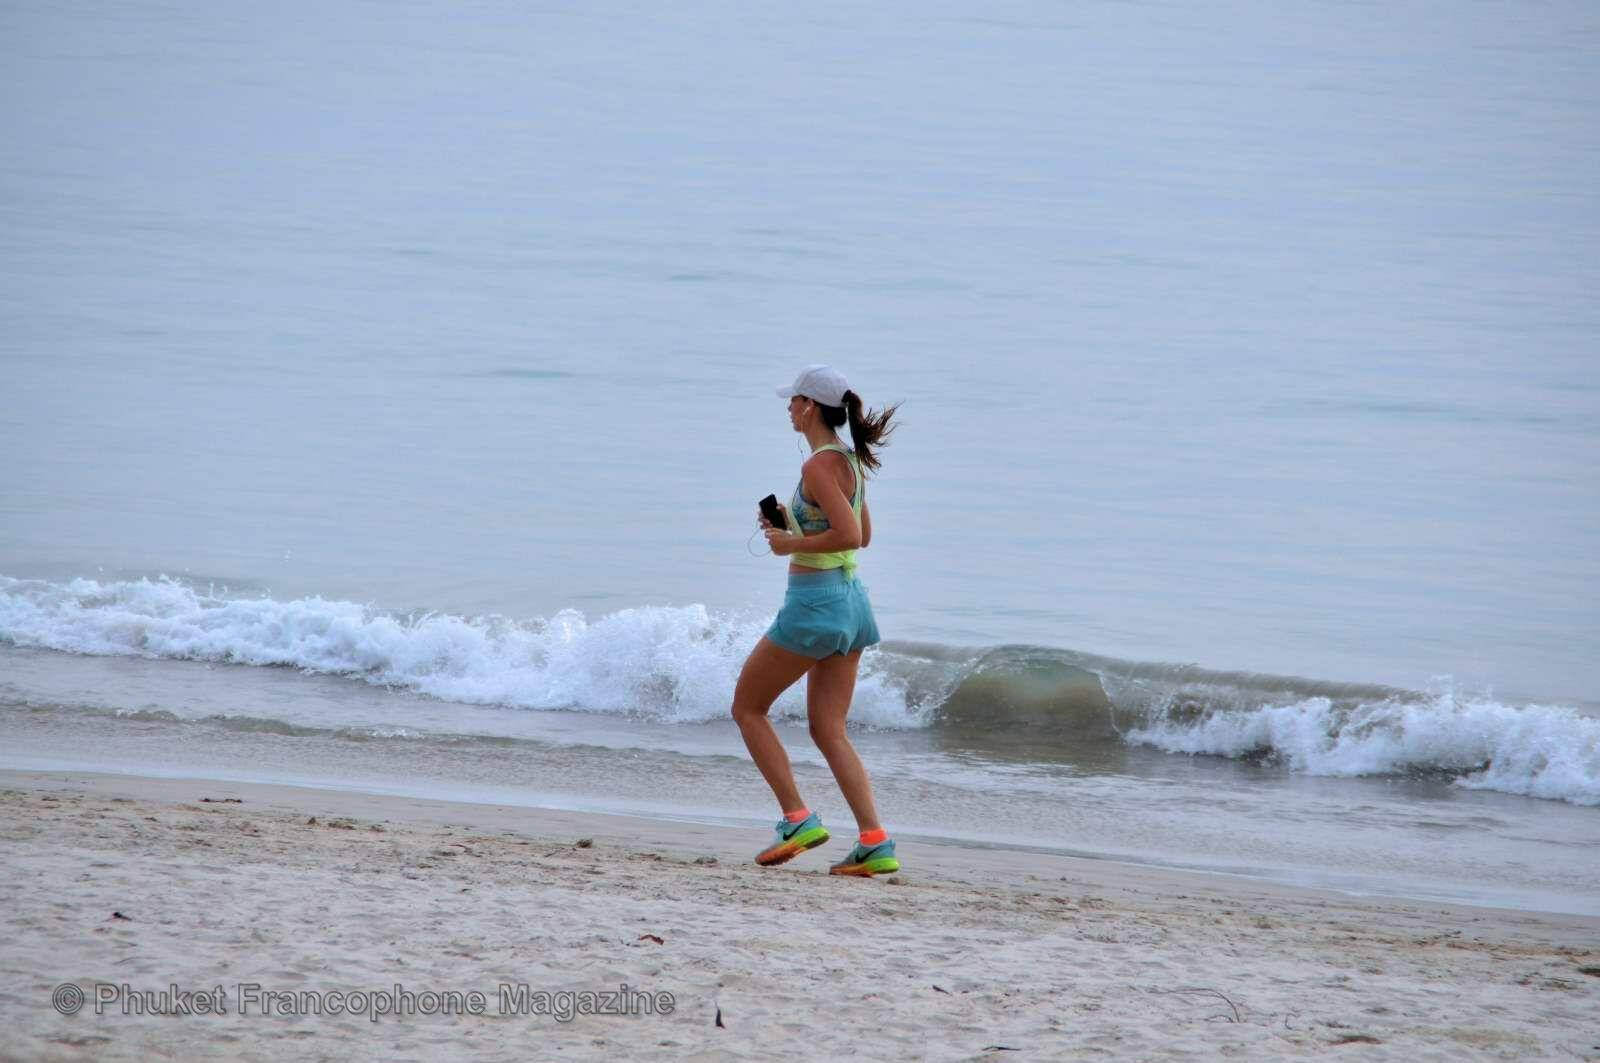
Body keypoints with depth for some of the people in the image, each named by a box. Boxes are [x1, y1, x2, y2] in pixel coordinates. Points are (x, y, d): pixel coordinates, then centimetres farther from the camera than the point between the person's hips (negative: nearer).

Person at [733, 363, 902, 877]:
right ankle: (875, 842, -2)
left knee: (747, 707, 7)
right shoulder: (850, 460, 12)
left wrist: (791, 543, -13)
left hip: (815, 601, -9)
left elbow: (850, 535, -25)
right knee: (829, 732, 9)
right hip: (851, 602, 9)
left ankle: (797, 820, 1)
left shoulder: (819, 465, -17)